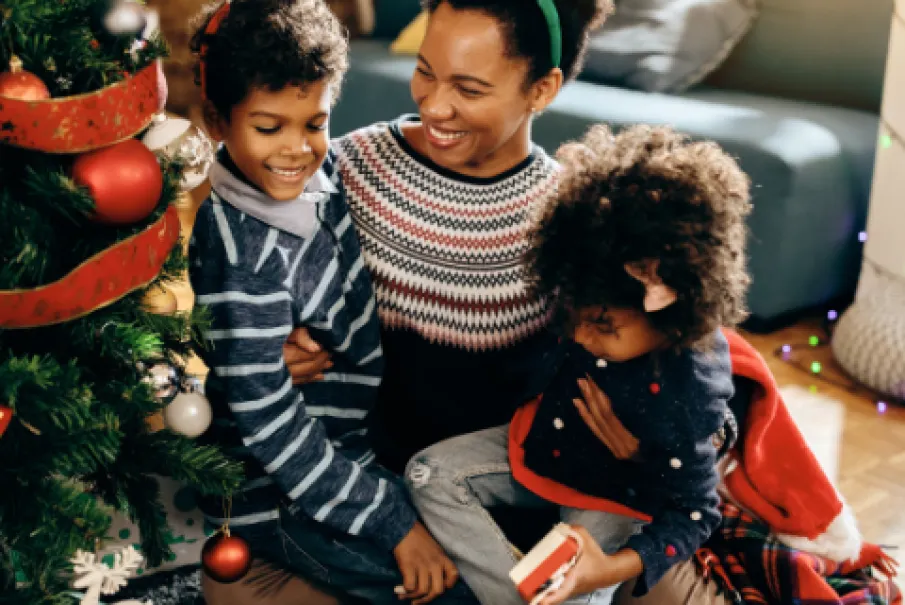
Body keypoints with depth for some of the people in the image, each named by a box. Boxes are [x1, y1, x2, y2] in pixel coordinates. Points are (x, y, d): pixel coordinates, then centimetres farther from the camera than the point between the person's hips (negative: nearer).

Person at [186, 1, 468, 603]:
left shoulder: (321, 173, -6)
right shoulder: (241, 253, -29)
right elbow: (271, 429, -26)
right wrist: (394, 525, -22)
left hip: (353, 440, 8)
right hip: (280, 494, -8)